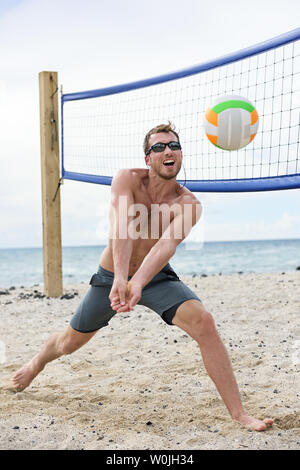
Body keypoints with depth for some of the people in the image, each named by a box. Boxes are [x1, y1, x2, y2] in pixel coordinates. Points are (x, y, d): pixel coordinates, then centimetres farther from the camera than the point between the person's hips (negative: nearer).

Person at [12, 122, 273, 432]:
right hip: (111, 276, 1)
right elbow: (122, 228, -35)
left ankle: (238, 413, -19)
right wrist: (121, 279, -50)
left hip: (156, 278, 0)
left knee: (204, 323, -26)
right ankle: (37, 362, 54)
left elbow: (166, 245, -35)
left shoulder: (188, 205, -19)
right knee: (71, 341, 16)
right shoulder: (127, 179, -19)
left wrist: (137, 284, -52)